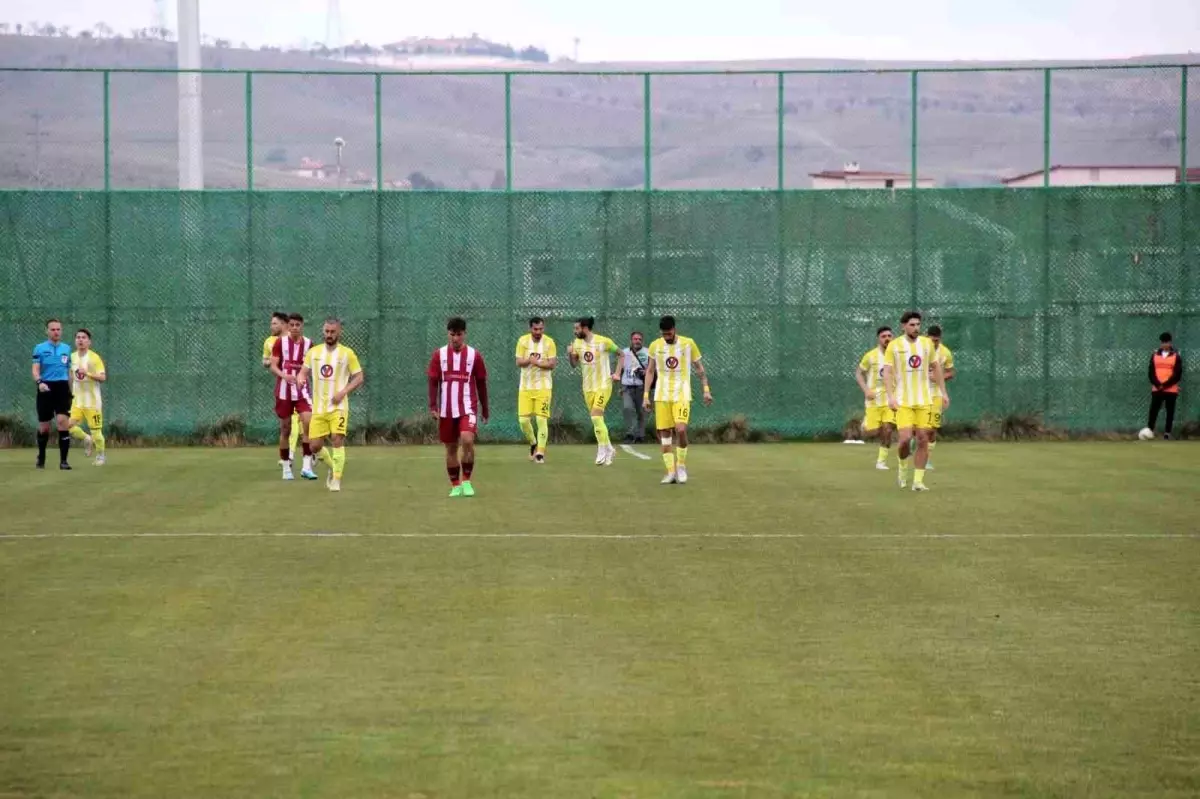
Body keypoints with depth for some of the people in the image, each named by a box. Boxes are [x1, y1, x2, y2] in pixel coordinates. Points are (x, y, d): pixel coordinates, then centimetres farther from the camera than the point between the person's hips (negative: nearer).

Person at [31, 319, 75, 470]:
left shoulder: (67, 348, 11)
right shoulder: (40, 348, 2)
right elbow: (35, 369, -7)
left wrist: (71, 390, 17)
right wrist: (39, 382, -26)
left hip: (62, 389, 1)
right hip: (45, 389, -1)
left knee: (63, 422, -15)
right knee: (44, 426, 6)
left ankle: (63, 460, -13)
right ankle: (41, 458, 28)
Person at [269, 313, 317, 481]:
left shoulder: (308, 343, 2)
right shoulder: (280, 342, -2)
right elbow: (273, 366, -8)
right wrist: (284, 375, -25)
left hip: (302, 390, 1)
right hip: (283, 391, -1)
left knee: (308, 423, -17)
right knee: (285, 429, 6)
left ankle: (306, 465, -16)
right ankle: (286, 467, 17)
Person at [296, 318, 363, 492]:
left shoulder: (347, 353, -2)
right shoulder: (313, 352, 7)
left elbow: (359, 378, 0)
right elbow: (303, 372, 12)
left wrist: (343, 392, -15)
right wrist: (301, 378, -13)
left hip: (338, 406, -3)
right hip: (318, 407, 4)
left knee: (337, 440, -19)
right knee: (315, 446, 2)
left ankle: (336, 480, -9)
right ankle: (333, 467, 30)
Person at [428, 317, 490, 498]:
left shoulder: (474, 355, 1)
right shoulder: (439, 354, 3)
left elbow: (481, 383, 7)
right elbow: (433, 382, 3)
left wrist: (485, 409, 9)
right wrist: (433, 406, -6)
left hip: (468, 408, -2)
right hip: (446, 409, 2)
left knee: (467, 440, -22)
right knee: (451, 448, 7)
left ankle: (466, 481, -8)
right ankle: (455, 486, 19)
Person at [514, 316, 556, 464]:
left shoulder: (549, 342, -4)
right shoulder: (522, 341, 1)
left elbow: (552, 363, -8)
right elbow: (518, 362, -3)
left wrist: (537, 363, -23)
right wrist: (529, 360, -23)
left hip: (543, 387, -2)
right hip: (525, 387, 2)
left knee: (542, 419, -10)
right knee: (523, 420, -2)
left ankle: (540, 452, -5)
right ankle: (533, 443, 26)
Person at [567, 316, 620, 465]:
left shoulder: (604, 341, -12)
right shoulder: (577, 343, 2)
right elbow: (574, 364, 9)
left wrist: (617, 373, -4)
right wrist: (570, 354, -11)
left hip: (603, 385, -6)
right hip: (588, 386, 6)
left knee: (596, 416, -18)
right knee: (597, 420, 10)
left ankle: (603, 451, -10)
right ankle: (609, 449, 25)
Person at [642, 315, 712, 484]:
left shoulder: (688, 343, -3)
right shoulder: (655, 345, 2)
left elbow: (699, 367, 7)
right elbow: (650, 371, 10)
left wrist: (706, 390, 1)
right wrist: (646, 396, 5)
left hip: (682, 395, -2)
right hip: (661, 396, 3)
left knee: (681, 429, -20)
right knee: (664, 434, -1)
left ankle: (681, 466, 0)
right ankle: (671, 472, 7)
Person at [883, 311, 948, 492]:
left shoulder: (927, 343, 5)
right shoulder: (894, 345, -5)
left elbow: (935, 367, 15)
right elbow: (887, 372, -7)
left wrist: (944, 392, 11)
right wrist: (891, 396, -19)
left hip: (924, 401, 3)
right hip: (902, 402, -3)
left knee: (923, 440, -1)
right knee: (905, 438, -13)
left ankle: (918, 480, 6)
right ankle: (903, 469, 16)